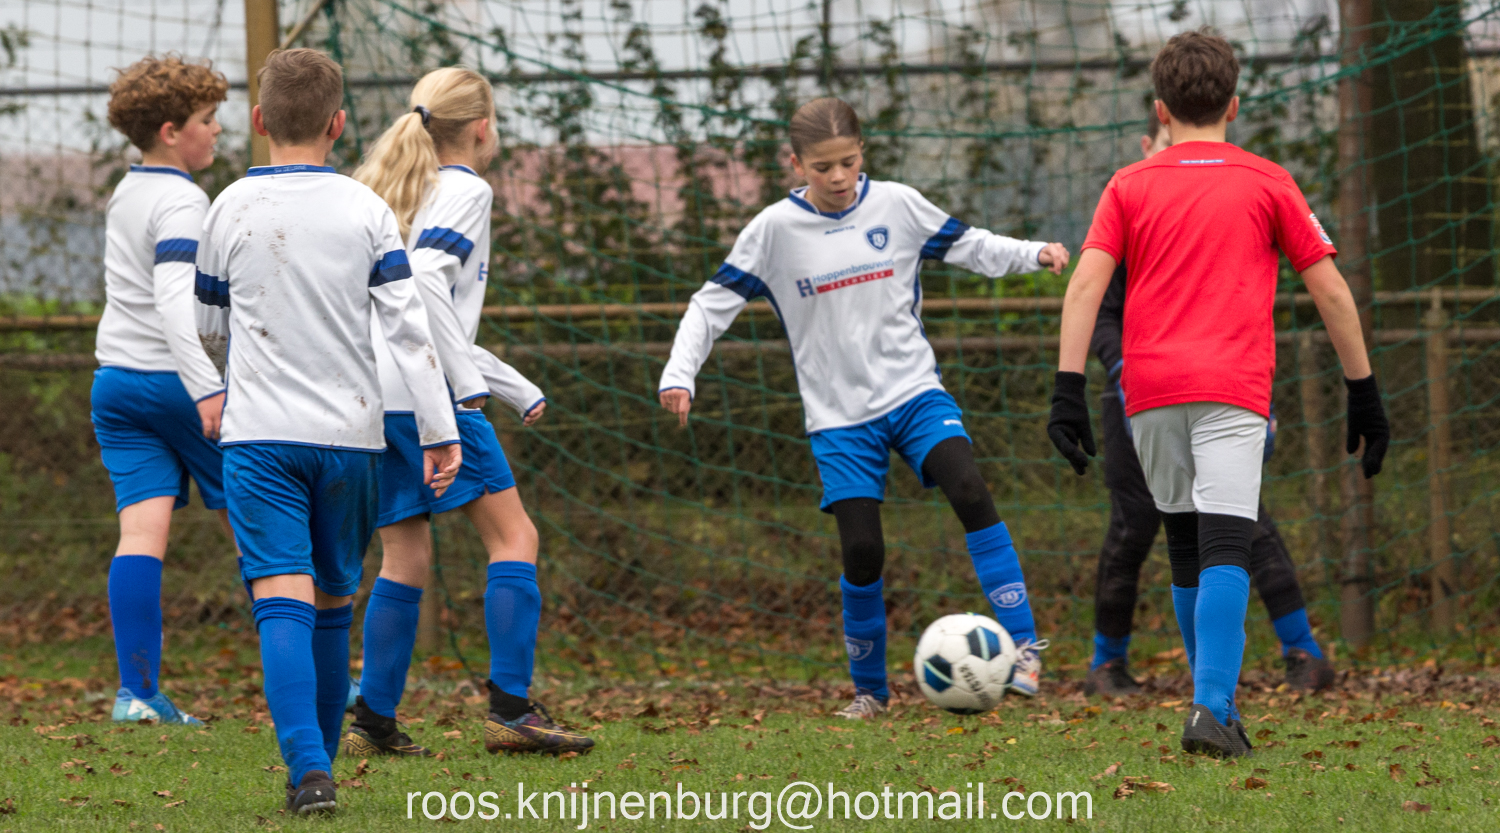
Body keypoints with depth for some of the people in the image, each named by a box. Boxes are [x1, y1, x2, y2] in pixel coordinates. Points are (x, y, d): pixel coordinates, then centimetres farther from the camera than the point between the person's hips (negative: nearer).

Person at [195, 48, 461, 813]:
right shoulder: (365, 211, 0)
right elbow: (409, 326, -5)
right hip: (349, 433, 1)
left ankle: (307, 769, -26)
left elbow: (211, 327, 14)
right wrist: (440, 432, -3)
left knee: (283, 602, -10)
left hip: (260, 435, -1)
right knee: (333, 602, 15)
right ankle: (318, 764, 22)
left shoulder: (230, 210, 0)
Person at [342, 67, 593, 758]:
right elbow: (424, 277, -19)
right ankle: (510, 710, -14)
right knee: (513, 536, -5)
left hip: (370, 393, 9)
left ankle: (373, 721, 9)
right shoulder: (465, 190, -2)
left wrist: (520, 391, 28)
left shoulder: (403, 191, 25)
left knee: (406, 557, 13)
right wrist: (470, 381, -18)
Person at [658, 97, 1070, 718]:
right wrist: (679, 373, -10)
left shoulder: (897, 205, 1)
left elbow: (970, 247, 10)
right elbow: (714, 303, 2)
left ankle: (1022, 643, -21)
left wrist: (1034, 253, -7)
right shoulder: (775, 230, -3)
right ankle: (868, 689, 13)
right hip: (840, 415, 0)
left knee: (968, 489, -25)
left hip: (914, 391, 0)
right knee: (862, 550, -8)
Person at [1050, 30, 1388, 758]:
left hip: (1149, 389, 2)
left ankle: (1215, 702, 22)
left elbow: (1086, 285, 0)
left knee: (1186, 552, 16)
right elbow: (1330, 292, 10)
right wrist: (1363, 391, 16)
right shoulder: (1266, 183, 11)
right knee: (1225, 551, -11)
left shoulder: (1130, 187, 13)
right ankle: (1212, 709, -26)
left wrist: (1068, 391, -4)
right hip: (1233, 388, -2)